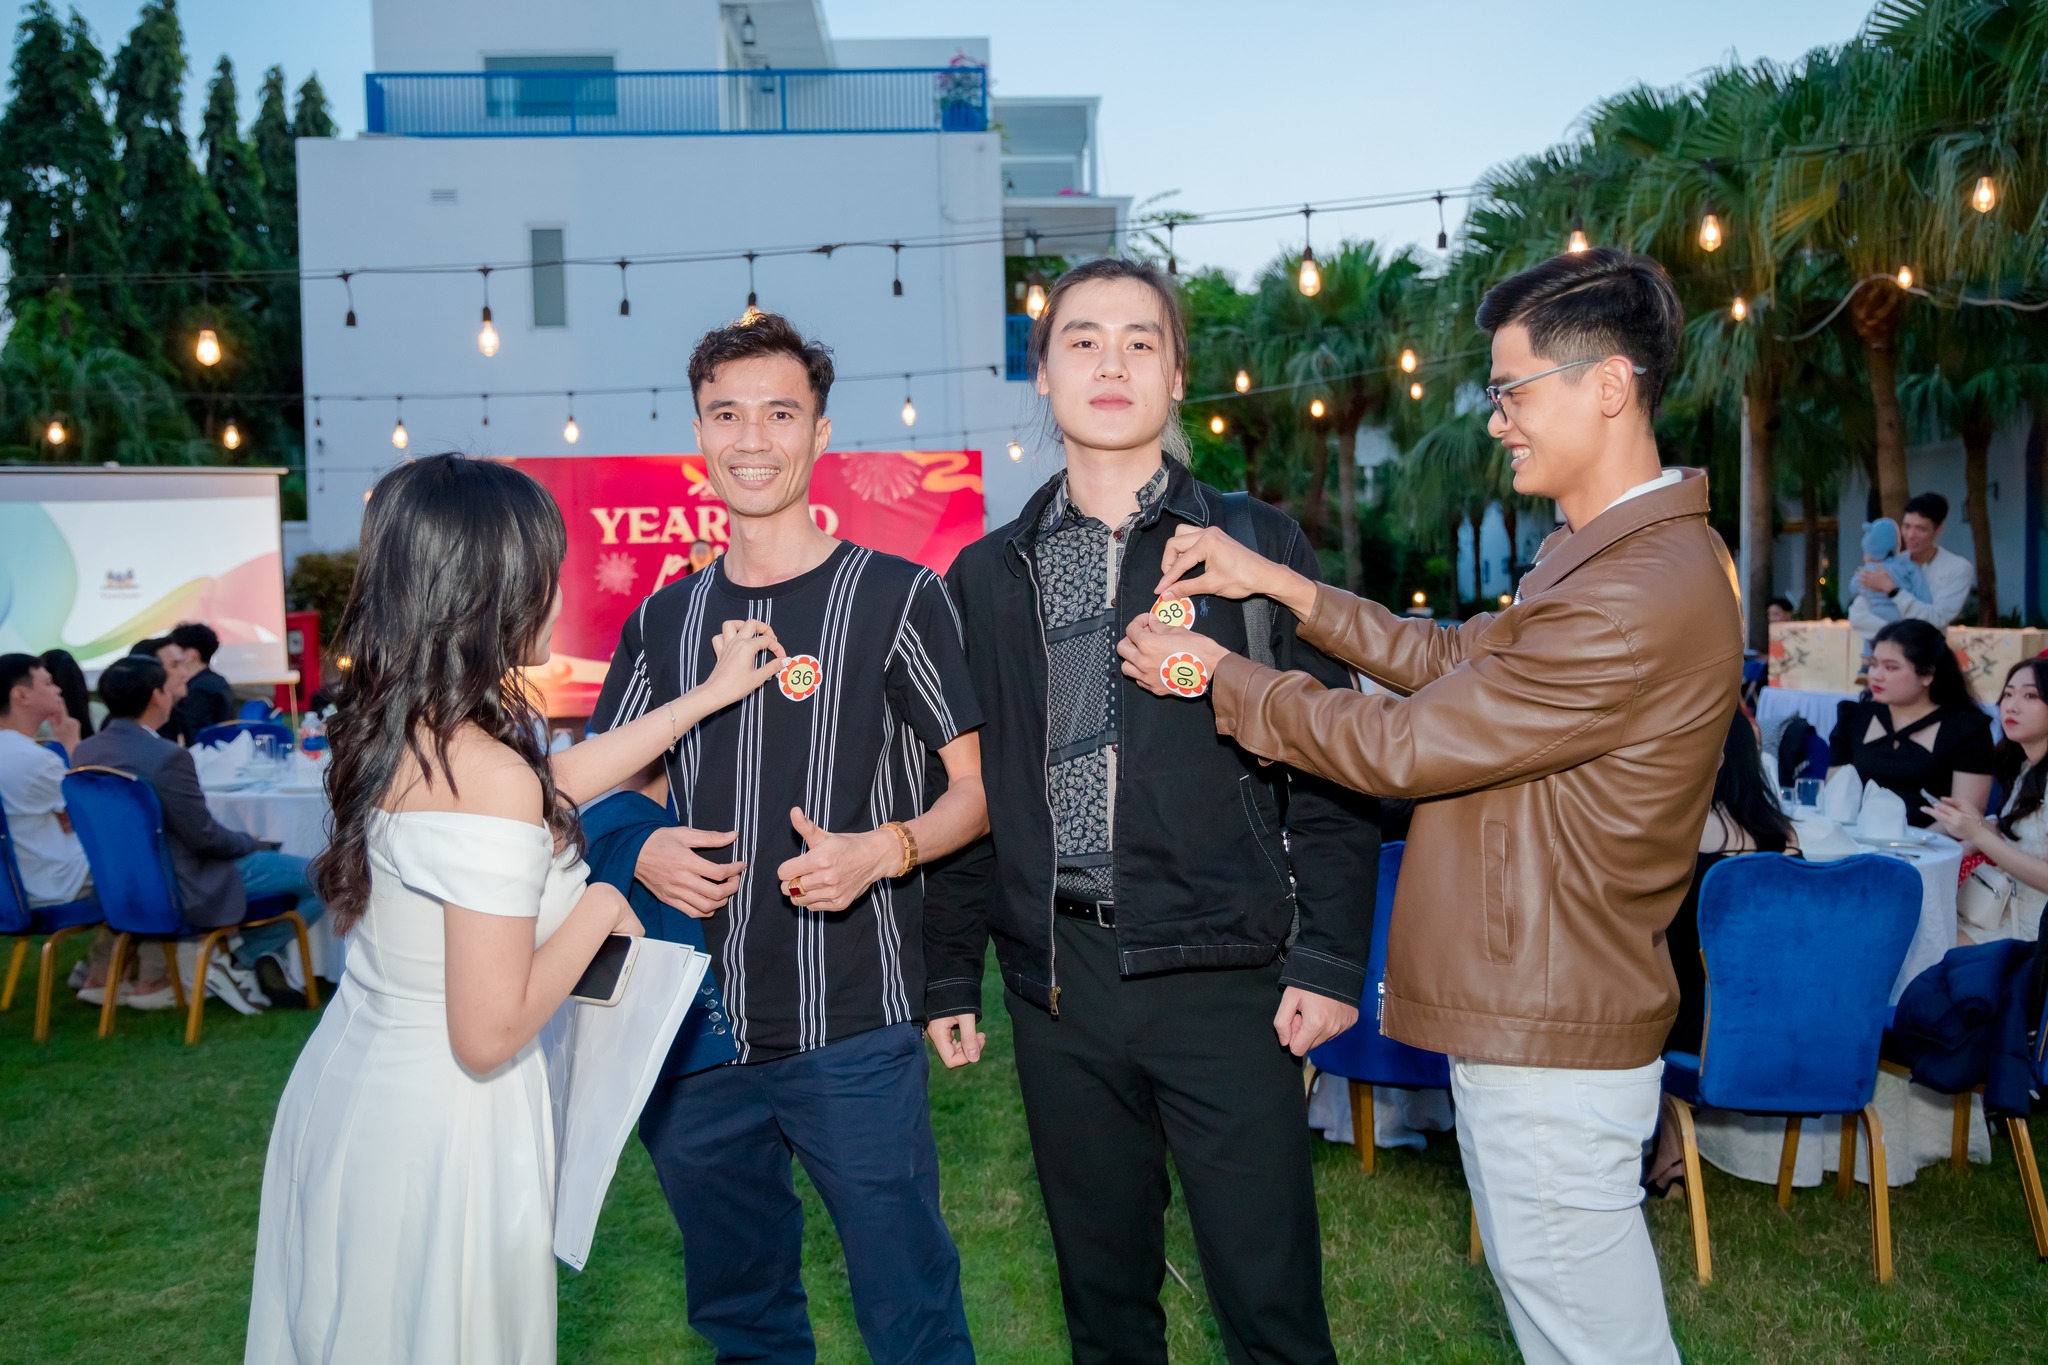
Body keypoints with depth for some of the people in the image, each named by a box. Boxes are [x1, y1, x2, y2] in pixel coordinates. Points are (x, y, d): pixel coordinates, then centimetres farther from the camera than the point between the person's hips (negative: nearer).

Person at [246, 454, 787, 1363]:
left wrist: (709, 694, 18)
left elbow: (544, 785, 14)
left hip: (346, 1086, 8)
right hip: (439, 1126, -8)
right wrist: (596, 911, -12)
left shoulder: (391, 725, -2)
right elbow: (490, 1033, -26)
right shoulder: (487, 778, -28)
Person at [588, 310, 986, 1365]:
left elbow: (980, 787, -3)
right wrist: (642, 851, -5)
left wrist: (884, 849, -22)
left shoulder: (898, 597, -4)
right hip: (695, 1037, 5)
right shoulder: (663, 621, 9)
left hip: (854, 1037, -4)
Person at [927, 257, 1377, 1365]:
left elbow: (1330, 765, -1)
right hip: (1057, 977, 3)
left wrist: (1330, 958, -7)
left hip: (1221, 974, -2)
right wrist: (949, 973, 10)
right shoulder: (988, 576, 9)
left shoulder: (1257, 546, 1)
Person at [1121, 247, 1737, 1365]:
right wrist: (1280, 585, 4)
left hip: (1548, 1032, -11)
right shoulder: (1604, 554, 12)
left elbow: (1400, 746, -21)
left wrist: (1218, 676, -8)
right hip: (1526, 1014, 11)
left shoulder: (1643, 599, -25)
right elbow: (1453, 658, 12)